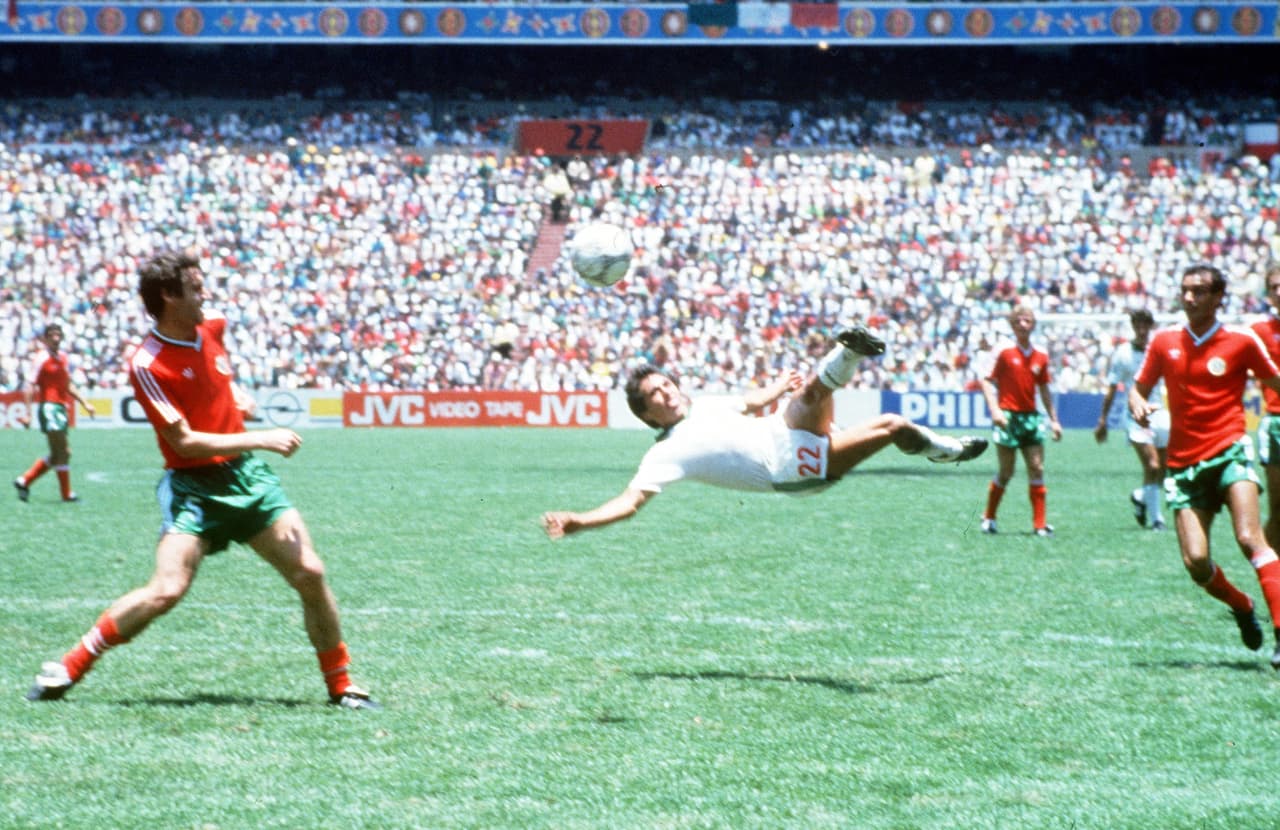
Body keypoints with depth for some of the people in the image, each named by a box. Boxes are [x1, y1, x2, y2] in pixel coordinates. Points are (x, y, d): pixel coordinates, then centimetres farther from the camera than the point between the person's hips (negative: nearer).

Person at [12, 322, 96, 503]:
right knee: (62, 451, -9)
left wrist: (84, 403, 20)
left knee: (57, 455, 10)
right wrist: (28, 413, -17)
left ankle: (24, 481, 18)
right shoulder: (42, 360, -8)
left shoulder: (65, 358, 14)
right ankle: (67, 494, -4)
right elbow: (30, 387, -10)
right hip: (48, 406, -8)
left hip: (61, 406, 8)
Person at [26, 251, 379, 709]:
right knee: (166, 590, -20)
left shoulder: (210, 330, 5)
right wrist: (261, 439, -21)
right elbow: (186, 443, -19)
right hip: (193, 486, -6)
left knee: (310, 573, -4)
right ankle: (68, 668, -3)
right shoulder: (147, 364, -16)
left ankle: (340, 684, 11)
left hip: (247, 475, 6)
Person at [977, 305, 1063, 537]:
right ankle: (988, 518, 16)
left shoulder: (1040, 356, 10)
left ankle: (1040, 524, 0)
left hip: (1031, 417, 4)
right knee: (1006, 472, -2)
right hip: (1008, 416, -4)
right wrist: (994, 410, -18)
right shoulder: (1002, 351, -4)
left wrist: (1053, 420, 15)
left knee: (1037, 469, -2)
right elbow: (985, 379, -6)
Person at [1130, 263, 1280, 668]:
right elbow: (1139, 389, 15)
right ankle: (1242, 608, 23)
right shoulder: (1164, 341, 7)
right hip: (1185, 463, 3)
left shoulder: (1242, 341, 0)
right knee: (1196, 561, -7)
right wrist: (1138, 405, -6)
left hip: (1229, 452, -3)